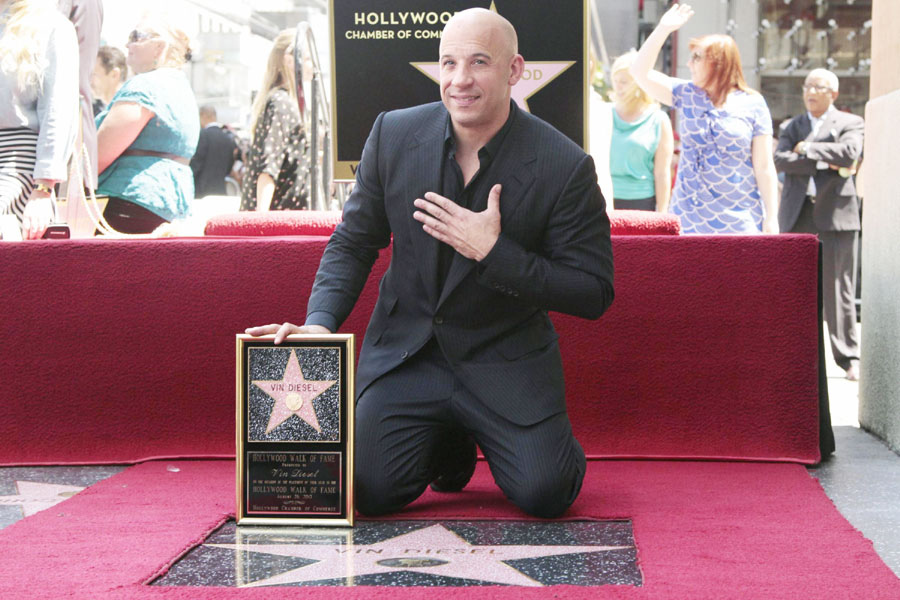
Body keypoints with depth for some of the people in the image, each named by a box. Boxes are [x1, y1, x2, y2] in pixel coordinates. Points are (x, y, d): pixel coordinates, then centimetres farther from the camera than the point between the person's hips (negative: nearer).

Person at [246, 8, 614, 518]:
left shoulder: (565, 166, -14)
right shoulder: (394, 135, -4)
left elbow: (594, 294, -12)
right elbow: (353, 244, 6)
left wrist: (493, 251, -23)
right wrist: (320, 320, -12)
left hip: (506, 361, -2)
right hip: (405, 355, 2)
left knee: (544, 494, -20)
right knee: (370, 492, -14)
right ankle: (449, 445, 20)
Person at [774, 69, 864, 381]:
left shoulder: (850, 123, 6)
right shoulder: (793, 126, 15)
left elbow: (848, 153, -15)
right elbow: (781, 160, -3)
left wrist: (808, 149, -7)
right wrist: (825, 163, -12)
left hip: (836, 213, -3)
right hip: (797, 215, 3)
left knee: (838, 288, -2)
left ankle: (849, 356, 5)